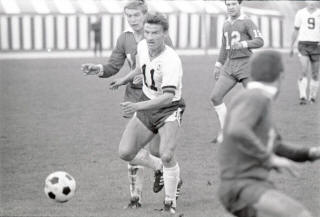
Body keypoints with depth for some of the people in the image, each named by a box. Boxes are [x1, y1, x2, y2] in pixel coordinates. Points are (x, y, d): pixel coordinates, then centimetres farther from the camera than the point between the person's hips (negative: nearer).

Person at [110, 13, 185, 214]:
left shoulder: (171, 61, -28)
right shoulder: (142, 46, -6)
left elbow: (168, 97, -35)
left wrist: (138, 106, -43)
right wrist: (125, 79, 28)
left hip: (169, 109, -7)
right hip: (146, 105, 7)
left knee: (166, 155, -27)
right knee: (125, 152, -5)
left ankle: (170, 202, -5)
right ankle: (159, 169, 24)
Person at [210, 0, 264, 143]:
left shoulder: (247, 22, -4)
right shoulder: (226, 24, 17)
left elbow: (259, 41, -16)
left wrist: (243, 44, -31)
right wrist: (218, 65, 26)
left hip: (245, 64, -6)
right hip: (229, 66, 6)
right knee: (215, 96, -6)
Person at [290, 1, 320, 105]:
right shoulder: (300, 13, 4)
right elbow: (295, 31, 13)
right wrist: (291, 47, 15)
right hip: (303, 45, -1)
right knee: (304, 71, -17)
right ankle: (303, 97, -20)